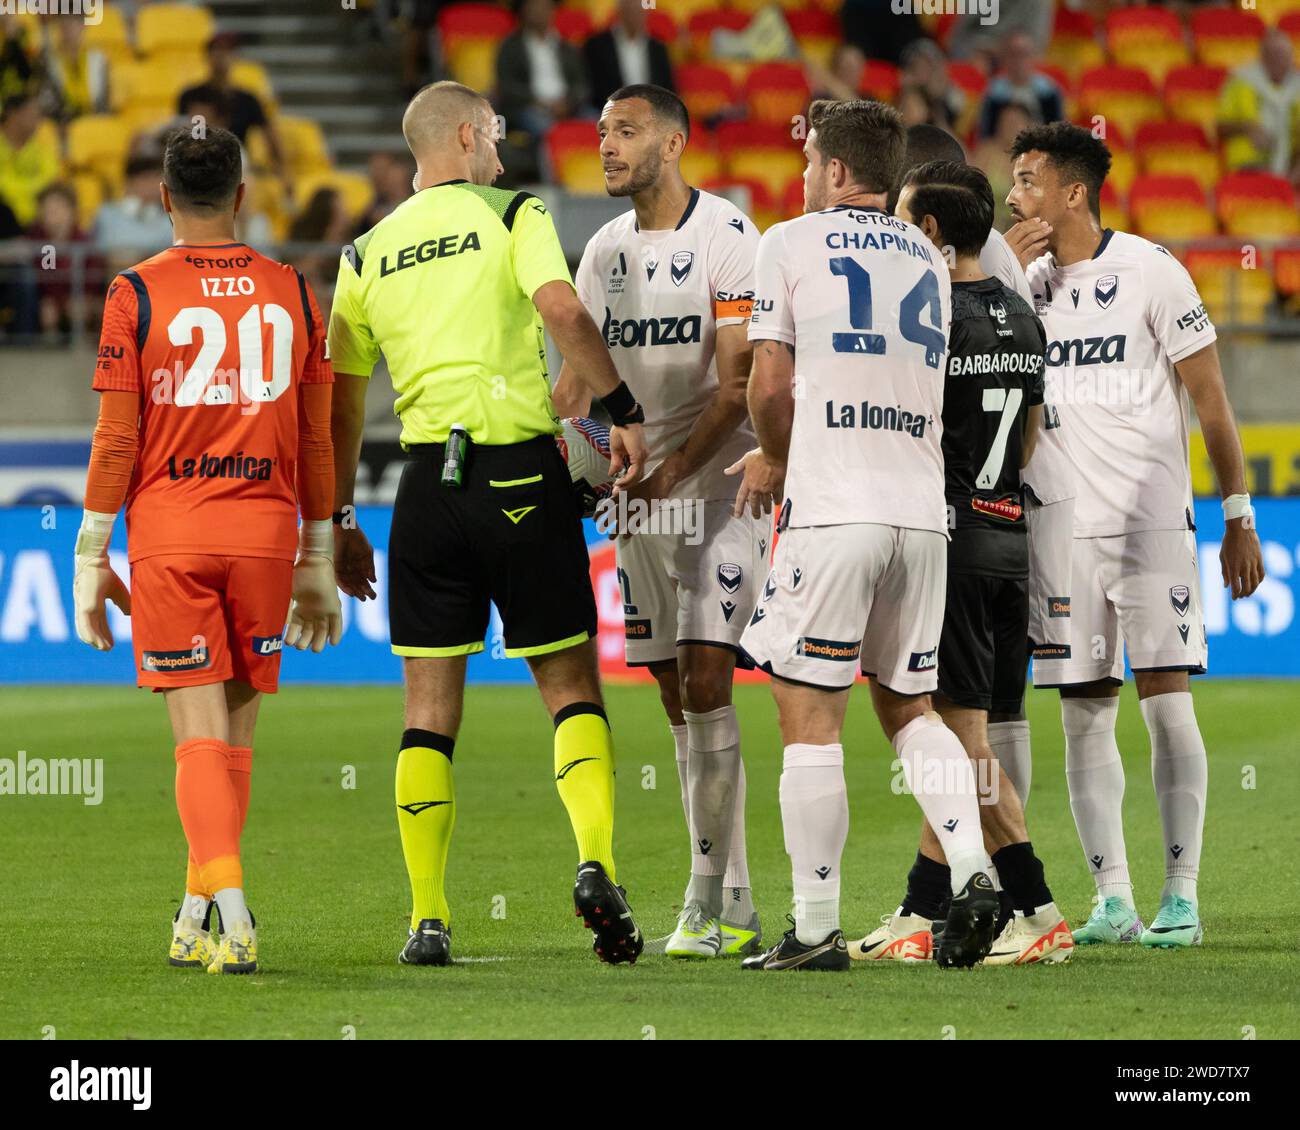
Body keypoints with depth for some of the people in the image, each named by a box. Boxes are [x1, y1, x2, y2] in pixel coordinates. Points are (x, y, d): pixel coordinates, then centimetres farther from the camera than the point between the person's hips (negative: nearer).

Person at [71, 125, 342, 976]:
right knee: (235, 731, 12)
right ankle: (198, 917, 18)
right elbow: (317, 440, 8)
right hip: (265, 529, 2)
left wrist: (91, 560, 3)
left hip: (169, 535, -2)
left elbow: (116, 438, -4)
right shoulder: (292, 293, 5)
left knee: (201, 735, -4)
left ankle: (231, 915, -19)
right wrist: (319, 560, 15)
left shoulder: (138, 294, -3)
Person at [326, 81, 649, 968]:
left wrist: (339, 518, 19)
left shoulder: (369, 253, 12)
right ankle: (596, 862, -16)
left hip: (428, 481, 3)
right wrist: (623, 410, -11)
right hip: (523, 474, -3)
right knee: (571, 686, 5)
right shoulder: (512, 215, 1)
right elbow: (561, 309, -16)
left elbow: (341, 395, 13)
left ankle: (428, 920, 4)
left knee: (430, 705, 7)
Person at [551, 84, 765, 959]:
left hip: (719, 480, -7)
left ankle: (711, 898, -12)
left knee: (704, 675, -14)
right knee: (675, 689, 6)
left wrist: (672, 473, -24)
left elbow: (736, 384, -15)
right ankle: (728, 899, 11)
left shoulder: (726, 237, -10)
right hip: (638, 491, 7)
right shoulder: (606, 250, 12)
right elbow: (577, 377, 15)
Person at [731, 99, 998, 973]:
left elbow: (770, 388, -3)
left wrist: (777, 461, 18)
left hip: (833, 509, -5)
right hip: (922, 510, 5)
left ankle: (818, 929, -3)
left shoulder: (792, 243, 1)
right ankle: (970, 869, -5)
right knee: (909, 708, 16)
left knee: (810, 713, -1)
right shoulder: (929, 261, 17)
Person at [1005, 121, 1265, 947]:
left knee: (1167, 702, -7)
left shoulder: (1149, 270, -3)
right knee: (1085, 716, 2)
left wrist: (1238, 515, -3)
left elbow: (1209, 398, -1)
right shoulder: (1027, 281, 10)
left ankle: (1181, 897, -4)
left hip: (1152, 518, -5)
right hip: (1063, 529, 5)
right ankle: (1114, 900, 6)